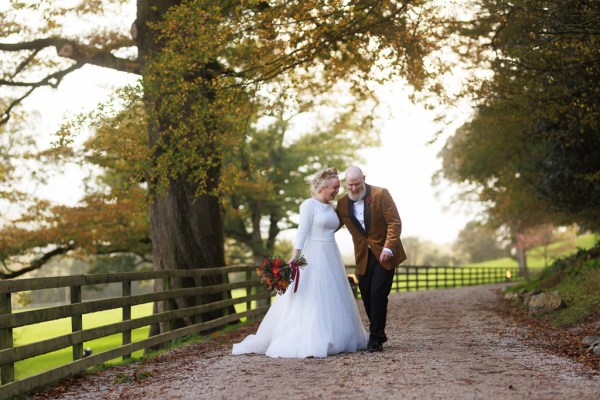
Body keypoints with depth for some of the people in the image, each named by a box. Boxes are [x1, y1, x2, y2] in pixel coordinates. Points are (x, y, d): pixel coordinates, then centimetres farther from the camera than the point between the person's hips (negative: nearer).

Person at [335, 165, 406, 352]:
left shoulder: (380, 194, -10)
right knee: (366, 296, 4)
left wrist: (389, 247, -22)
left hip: (384, 253, -4)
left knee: (378, 294, -10)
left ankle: (376, 338, 0)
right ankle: (378, 334, 20)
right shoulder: (342, 203, 2)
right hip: (363, 256, 4)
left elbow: (394, 222, -12)